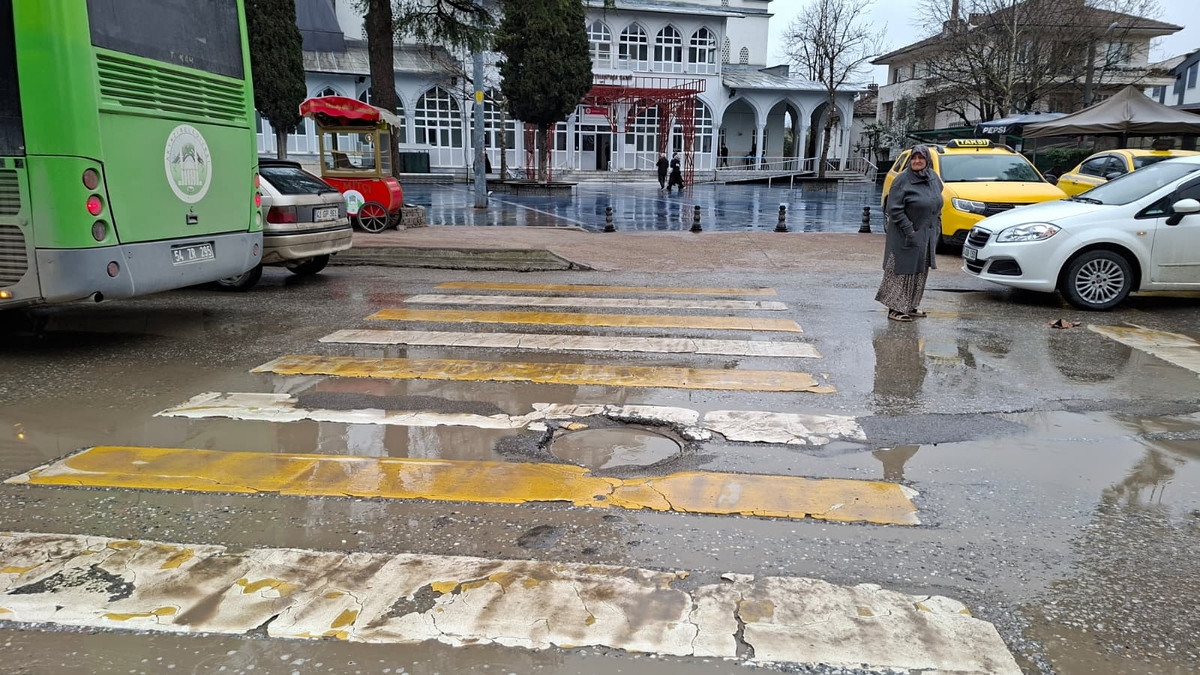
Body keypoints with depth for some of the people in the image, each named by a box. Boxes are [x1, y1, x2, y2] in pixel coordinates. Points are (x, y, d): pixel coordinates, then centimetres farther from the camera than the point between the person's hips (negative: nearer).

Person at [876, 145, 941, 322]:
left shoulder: (933, 178, 8)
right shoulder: (903, 180, -14)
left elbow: (937, 205, 20)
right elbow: (894, 209, -17)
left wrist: (937, 226, 12)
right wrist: (909, 230, -20)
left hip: (927, 237, 7)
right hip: (906, 237, -7)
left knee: (920, 272, 13)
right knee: (902, 271, -5)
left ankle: (911, 306, 23)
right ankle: (895, 308, 1)